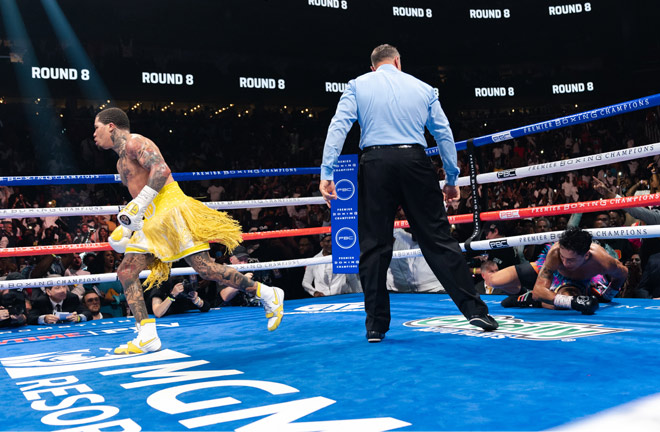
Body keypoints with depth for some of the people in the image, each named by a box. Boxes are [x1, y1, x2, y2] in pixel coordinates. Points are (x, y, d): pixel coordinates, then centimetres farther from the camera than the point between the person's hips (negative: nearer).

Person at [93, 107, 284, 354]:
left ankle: (267, 294, -2)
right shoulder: (122, 161, 26)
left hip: (171, 209, -10)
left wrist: (138, 205, -23)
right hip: (152, 222, 10)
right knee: (126, 273, -1)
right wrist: (127, 225, 19)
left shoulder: (134, 142, -3)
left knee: (204, 268, -14)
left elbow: (162, 169, -20)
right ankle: (147, 337, -3)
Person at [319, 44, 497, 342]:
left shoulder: (357, 85, 12)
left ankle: (375, 326, 6)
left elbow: (338, 127, 0)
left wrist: (326, 173, -4)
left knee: (374, 245, 3)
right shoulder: (423, 88, 16)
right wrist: (451, 179, 22)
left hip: (376, 164, -1)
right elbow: (444, 134, 15)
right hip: (415, 161, 1)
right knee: (438, 238, 4)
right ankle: (474, 309, 5)